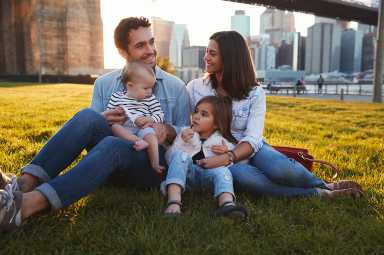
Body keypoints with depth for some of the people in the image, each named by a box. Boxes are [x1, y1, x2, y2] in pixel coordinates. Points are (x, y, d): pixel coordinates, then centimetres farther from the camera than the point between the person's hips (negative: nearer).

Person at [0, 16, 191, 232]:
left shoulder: (176, 87, 8)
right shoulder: (104, 84, 12)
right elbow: (89, 126, 10)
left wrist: (167, 130, -15)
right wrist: (102, 121, -14)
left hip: (153, 162, -2)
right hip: (113, 161, 3)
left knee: (111, 145, -36)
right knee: (87, 116, -27)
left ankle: (27, 205, -43)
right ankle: (25, 183, -34)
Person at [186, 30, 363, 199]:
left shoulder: (255, 94, -6)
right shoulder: (195, 88, -2)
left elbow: (252, 139, -15)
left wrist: (227, 157, -34)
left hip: (249, 149, 1)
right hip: (215, 157, 0)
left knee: (279, 168, -34)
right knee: (242, 176, -36)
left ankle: (325, 186, -2)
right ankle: (319, 194, -20)